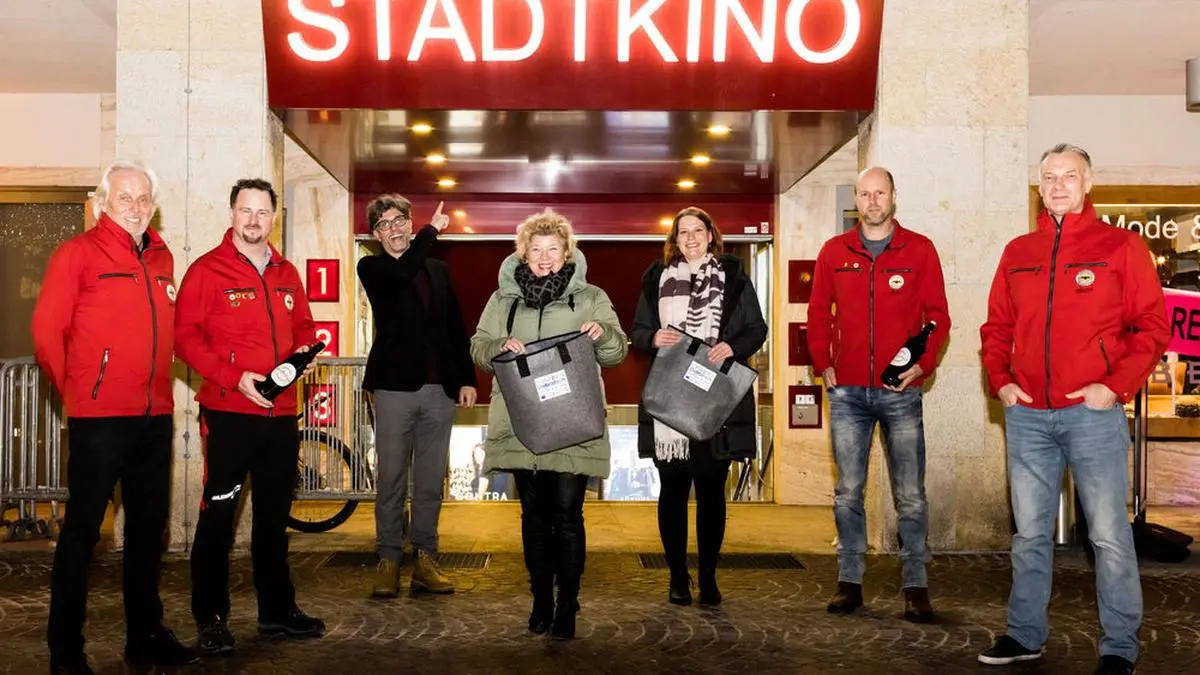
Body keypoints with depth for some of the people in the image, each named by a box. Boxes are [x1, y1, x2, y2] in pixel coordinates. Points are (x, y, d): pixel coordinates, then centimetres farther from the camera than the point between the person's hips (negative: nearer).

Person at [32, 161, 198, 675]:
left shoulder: (162, 258, 12)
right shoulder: (79, 252, -5)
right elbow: (47, 329, -6)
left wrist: (156, 386, 12)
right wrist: (73, 388, 0)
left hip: (155, 416, 6)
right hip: (98, 418, -6)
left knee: (149, 525, 13)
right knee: (82, 527, 1)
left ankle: (145, 634, 26)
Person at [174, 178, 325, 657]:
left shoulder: (287, 274, 12)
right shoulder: (207, 270, -5)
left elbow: (302, 326, 20)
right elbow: (186, 337, -11)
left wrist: (305, 352, -2)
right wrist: (235, 377, -21)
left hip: (281, 414, 6)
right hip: (228, 414, -6)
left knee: (274, 515, 15)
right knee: (218, 515, 1)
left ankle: (277, 610, 27)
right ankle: (210, 619, 12)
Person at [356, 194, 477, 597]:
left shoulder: (438, 270, 15)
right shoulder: (372, 268, 4)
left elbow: (456, 328, 14)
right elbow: (403, 270, -19)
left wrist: (467, 378, 7)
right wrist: (432, 229, -7)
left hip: (439, 389, 3)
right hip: (395, 386, -3)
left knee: (430, 482, 7)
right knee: (391, 480, 1)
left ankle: (425, 561, 13)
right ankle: (389, 563, 9)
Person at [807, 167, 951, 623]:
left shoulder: (919, 250, 3)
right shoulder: (834, 252, 8)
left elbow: (938, 316, 2)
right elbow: (818, 314, 12)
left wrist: (924, 364, -11)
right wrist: (823, 364, 2)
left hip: (901, 391, -1)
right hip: (847, 392, 2)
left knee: (910, 495, 2)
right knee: (847, 492, 7)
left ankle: (915, 585, 13)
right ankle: (849, 581, 16)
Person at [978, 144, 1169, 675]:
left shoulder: (1121, 246, -1)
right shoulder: (1017, 252, 11)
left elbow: (1152, 327, -3)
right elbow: (997, 326, 16)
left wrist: (1115, 386, -12)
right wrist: (1000, 382, 3)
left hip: (1093, 413, -4)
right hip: (1026, 415, 4)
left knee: (1109, 535, 2)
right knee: (1030, 533, 12)